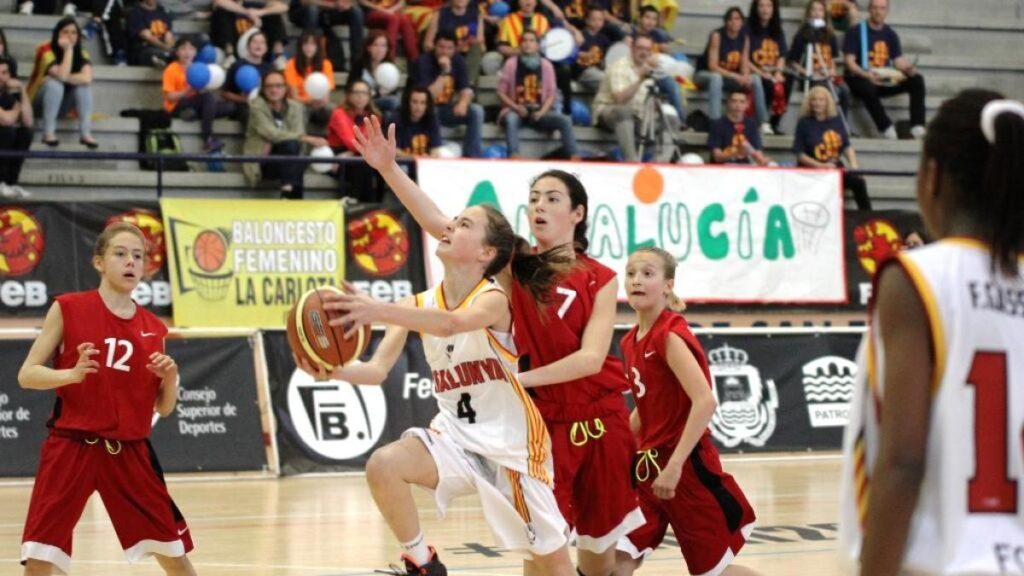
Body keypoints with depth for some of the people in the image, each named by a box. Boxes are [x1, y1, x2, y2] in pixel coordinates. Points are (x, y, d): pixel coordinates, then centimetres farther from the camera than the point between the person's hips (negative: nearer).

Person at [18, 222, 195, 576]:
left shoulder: (152, 328, 8)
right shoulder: (68, 309, -2)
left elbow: (163, 408, 13)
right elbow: (26, 375, -4)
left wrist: (170, 377, -8)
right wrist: (72, 374, -22)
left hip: (130, 453, 3)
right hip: (71, 448, -3)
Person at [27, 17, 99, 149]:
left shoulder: (81, 54, -9)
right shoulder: (47, 51, -22)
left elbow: (87, 78, -27)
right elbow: (62, 75, -36)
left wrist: (64, 78, -30)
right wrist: (68, 49, -33)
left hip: (62, 106, 4)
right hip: (39, 103, -4)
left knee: (83, 84, -22)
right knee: (54, 83, -33)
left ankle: (85, 133, -26)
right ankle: (48, 133, -32)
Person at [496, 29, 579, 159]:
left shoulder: (546, 65, 5)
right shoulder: (511, 64, -1)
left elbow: (551, 94, 7)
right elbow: (501, 93, 1)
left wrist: (542, 112, -11)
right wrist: (516, 107, -15)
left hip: (538, 113, 3)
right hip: (515, 111, -3)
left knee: (564, 120, -21)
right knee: (511, 119, -39)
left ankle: (575, 157, -26)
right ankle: (514, 156, -52)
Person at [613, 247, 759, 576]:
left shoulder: (671, 335, -16)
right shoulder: (632, 341, 8)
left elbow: (705, 401, -25)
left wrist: (674, 465, -27)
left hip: (687, 465, -7)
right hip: (648, 464, 7)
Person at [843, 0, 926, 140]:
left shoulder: (890, 34, 12)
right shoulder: (856, 32, -2)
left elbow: (899, 60, 7)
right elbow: (850, 62, -10)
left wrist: (909, 69, -17)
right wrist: (867, 75, -29)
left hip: (886, 81, 5)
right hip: (860, 79, -5)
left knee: (917, 80, -15)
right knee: (868, 88, -41)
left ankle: (917, 126, -22)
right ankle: (886, 128, -31)